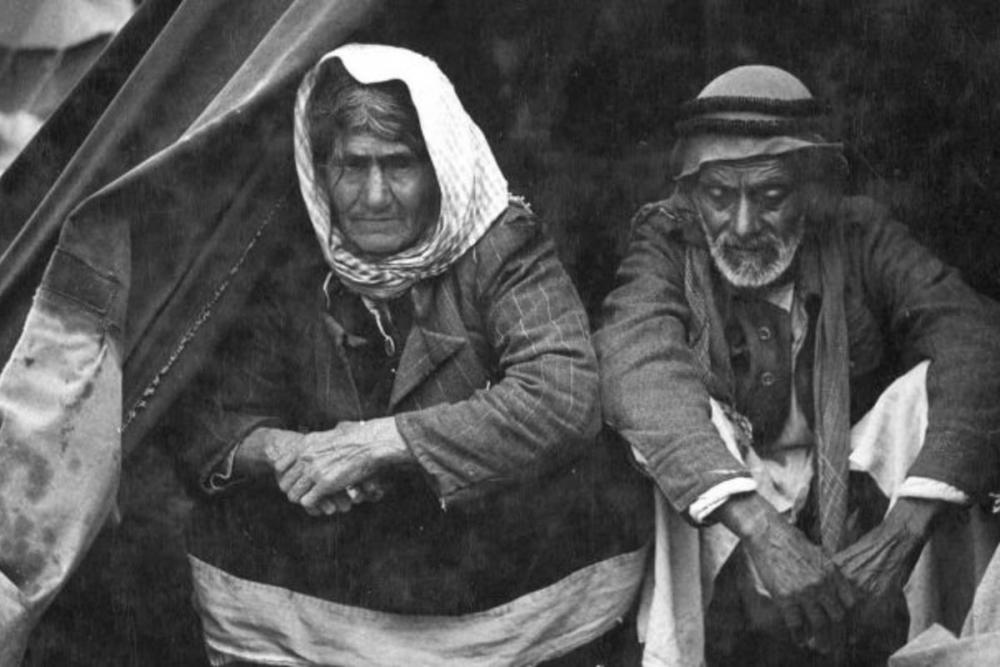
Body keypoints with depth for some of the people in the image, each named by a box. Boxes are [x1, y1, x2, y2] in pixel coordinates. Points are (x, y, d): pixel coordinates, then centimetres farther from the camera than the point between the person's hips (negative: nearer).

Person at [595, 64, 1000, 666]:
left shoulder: (860, 238, -9)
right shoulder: (667, 245, -11)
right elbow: (640, 367, -31)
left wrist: (903, 531, -39)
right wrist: (763, 531, -45)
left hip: (855, 489, 2)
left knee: (940, 381, -23)